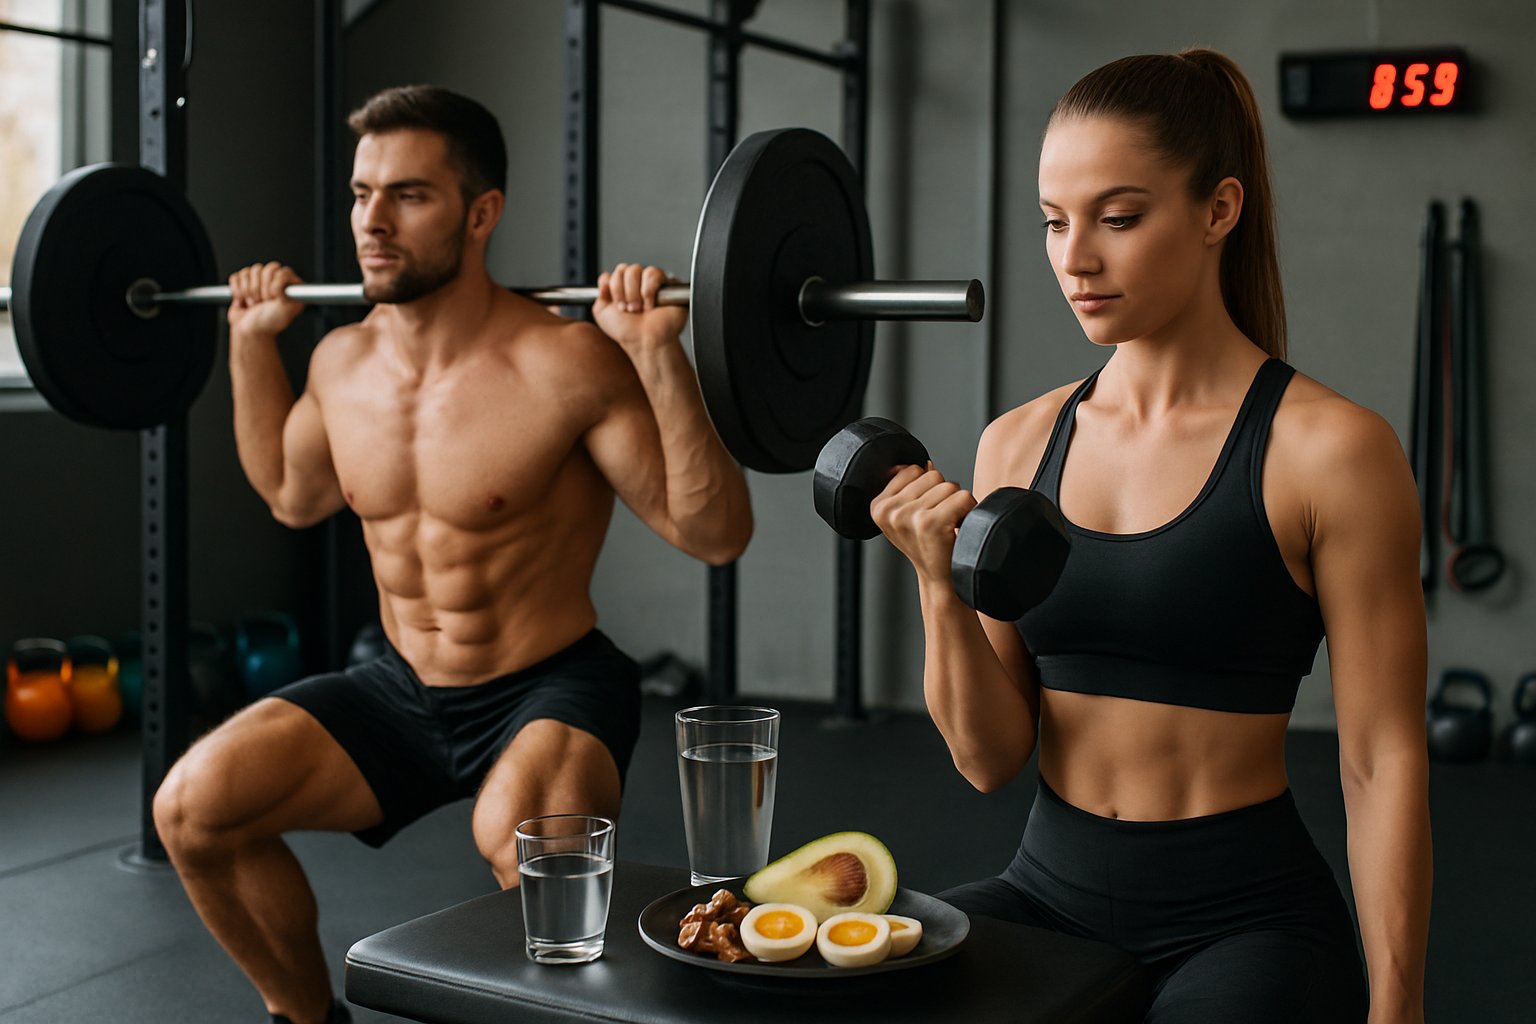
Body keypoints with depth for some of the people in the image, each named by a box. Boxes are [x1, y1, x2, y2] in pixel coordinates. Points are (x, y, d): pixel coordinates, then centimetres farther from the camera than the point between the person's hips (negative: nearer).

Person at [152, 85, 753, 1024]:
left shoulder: (565, 366, -20)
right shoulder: (342, 363, 1)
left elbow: (715, 533, -22)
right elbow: (292, 496, 22)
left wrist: (659, 355, -32)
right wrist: (251, 344, 15)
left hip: (549, 692, -6)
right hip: (402, 691, 6)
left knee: (514, 831, -38)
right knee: (192, 809, -9)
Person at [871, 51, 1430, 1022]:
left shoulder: (1327, 450, -10)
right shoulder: (1019, 444, 4)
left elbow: (1383, 762, -8)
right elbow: (991, 757, 3)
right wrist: (942, 584, -13)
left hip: (1243, 917, -3)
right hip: (1048, 894, 4)